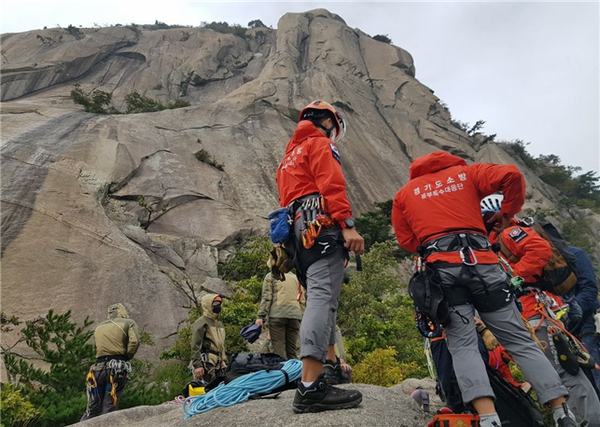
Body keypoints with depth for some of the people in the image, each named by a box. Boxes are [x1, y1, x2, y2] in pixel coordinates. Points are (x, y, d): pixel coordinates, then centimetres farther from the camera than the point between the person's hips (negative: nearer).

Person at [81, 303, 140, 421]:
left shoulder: (98, 328, 22)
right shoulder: (129, 323, 7)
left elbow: (98, 348, 12)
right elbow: (134, 341, -9)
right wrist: (126, 358, 3)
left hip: (98, 368, 4)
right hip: (117, 368, -4)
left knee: (92, 410, 15)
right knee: (109, 410, -1)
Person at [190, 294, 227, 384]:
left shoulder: (219, 323, 21)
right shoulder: (201, 323, -6)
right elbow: (195, 346, -12)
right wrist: (197, 365, -19)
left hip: (218, 363, 8)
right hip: (206, 363, -8)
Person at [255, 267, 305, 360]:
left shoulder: (271, 276, 12)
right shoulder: (296, 277, 23)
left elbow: (266, 297, 0)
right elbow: (302, 301, 17)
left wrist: (260, 316, -2)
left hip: (278, 314, -4)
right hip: (295, 315, 4)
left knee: (279, 349, -7)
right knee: (292, 350, 5)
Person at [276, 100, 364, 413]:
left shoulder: (289, 155, 32)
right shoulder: (320, 144, 5)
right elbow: (332, 185, -12)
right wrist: (348, 225, -21)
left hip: (298, 232, 10)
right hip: (322, 227, -10)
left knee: (321, 297, 17)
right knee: (322, 297, -19)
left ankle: (330, 364, 23)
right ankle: (311, 386, -27)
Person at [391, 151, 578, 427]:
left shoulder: (405, 193, 21)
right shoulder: (465, 172, 20)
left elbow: (406, 240, 14)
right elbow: (511, 175, 5)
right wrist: (508, 211, 18)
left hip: (441, 269, 0)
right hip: (481, 262, 1)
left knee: (463, 345, -3)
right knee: (520, 341, 8)